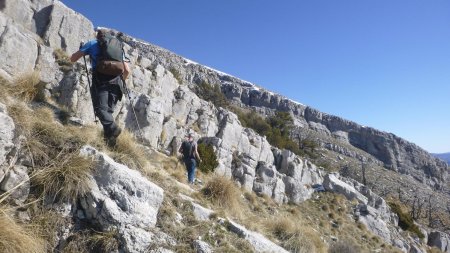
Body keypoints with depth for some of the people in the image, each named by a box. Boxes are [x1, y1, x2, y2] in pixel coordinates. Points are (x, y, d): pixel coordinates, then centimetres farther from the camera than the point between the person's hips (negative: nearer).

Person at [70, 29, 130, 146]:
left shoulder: (92, 44, 18)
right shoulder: (117, 47, 28)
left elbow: (73, 59, 18)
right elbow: (127, 70, 22)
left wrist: (83, 50, 38)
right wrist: (121, 81, 39)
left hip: (100, 80, -4)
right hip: (116, 81, 4)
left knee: (100, 108, -12)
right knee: (109, 109, 5)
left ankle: (112, 128, -36)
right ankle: (109, 138, -7)